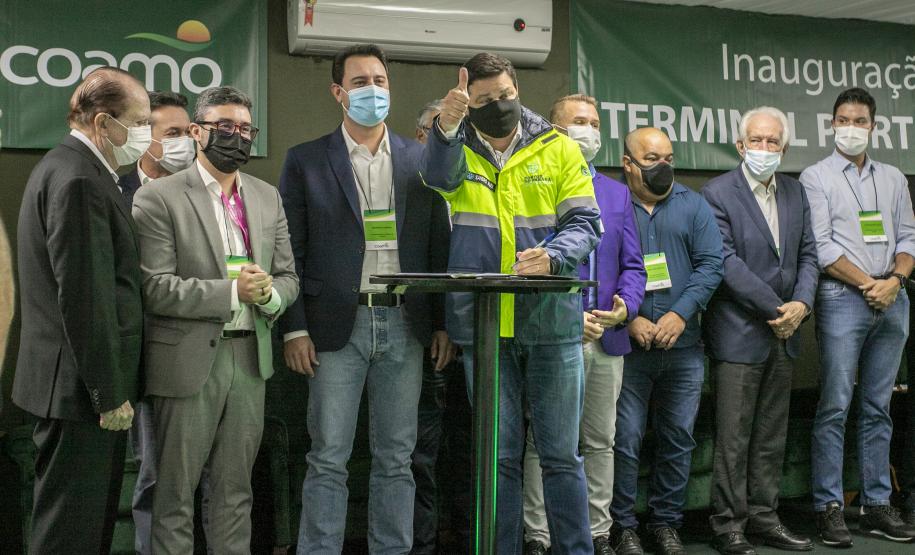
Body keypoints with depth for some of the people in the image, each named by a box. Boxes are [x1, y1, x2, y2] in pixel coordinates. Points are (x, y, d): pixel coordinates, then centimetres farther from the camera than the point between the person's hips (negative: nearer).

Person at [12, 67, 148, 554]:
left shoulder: (71, 168, 14)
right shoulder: (78, 180, -18)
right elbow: (85, 298, -22)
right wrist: (109, 394, -18)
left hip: (84, 385, 10)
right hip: (81, 386, -10)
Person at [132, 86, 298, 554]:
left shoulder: (268, 198, 12)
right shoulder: (158, 198, -5)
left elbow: (288, 276, 14)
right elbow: (154, 288, -13)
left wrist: (269, 294, -9)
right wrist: (232, 292, -19)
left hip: (250, 357, 5)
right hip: (188, 361, -5)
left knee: (235, 490, 14)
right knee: (175, 493, 5)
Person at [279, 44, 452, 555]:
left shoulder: (420, 160, 9)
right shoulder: (306, 161, 3)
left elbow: (439, 248, 10)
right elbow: (291, 252, 1)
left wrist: (443, 324, 5)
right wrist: (295, 329, -6)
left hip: (405, 325, 2)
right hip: (338, 325, -2)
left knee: (396, 460, 8)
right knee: (328, 460, 1)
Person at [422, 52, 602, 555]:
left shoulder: (559, 149, 5)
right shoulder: (458, 151, 6)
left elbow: (584, 222, 1)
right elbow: (439, 175, -19)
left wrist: (552, 255, -21)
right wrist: (446, 127, -41)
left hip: (551, 320, 0)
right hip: (482, 324, 1)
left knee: (561, 454, 6)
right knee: (498, 457, 9)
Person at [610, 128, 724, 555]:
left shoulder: (693, 206, 11)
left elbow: (710, 264, 2)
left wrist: (680, 315, -11)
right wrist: (630, 319, -14)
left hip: (683, 346, 3)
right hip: (627, 345, -3)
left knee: (678, 438, 8)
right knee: (625, 439, -2)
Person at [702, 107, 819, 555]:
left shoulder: (795, 192, 12)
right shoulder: (717, 194, -8)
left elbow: (807, 254, 12)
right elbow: (727, 262, -15)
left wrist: (801, 304, -6)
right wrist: (775, 309, -15)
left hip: (783, 333, 6)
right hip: (739, 333, -6)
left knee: (771, 435, 12)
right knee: (733, 437, -2)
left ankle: (763, 517, 21)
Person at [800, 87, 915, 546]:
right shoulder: (816, 177, 1)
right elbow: (821, 246, -7)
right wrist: (868, 284, -11)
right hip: (843, 300, -4)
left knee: (878, 408, 8)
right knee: (834, 408, -4)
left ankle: (877, 505, 14)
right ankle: (828, 507, 1)